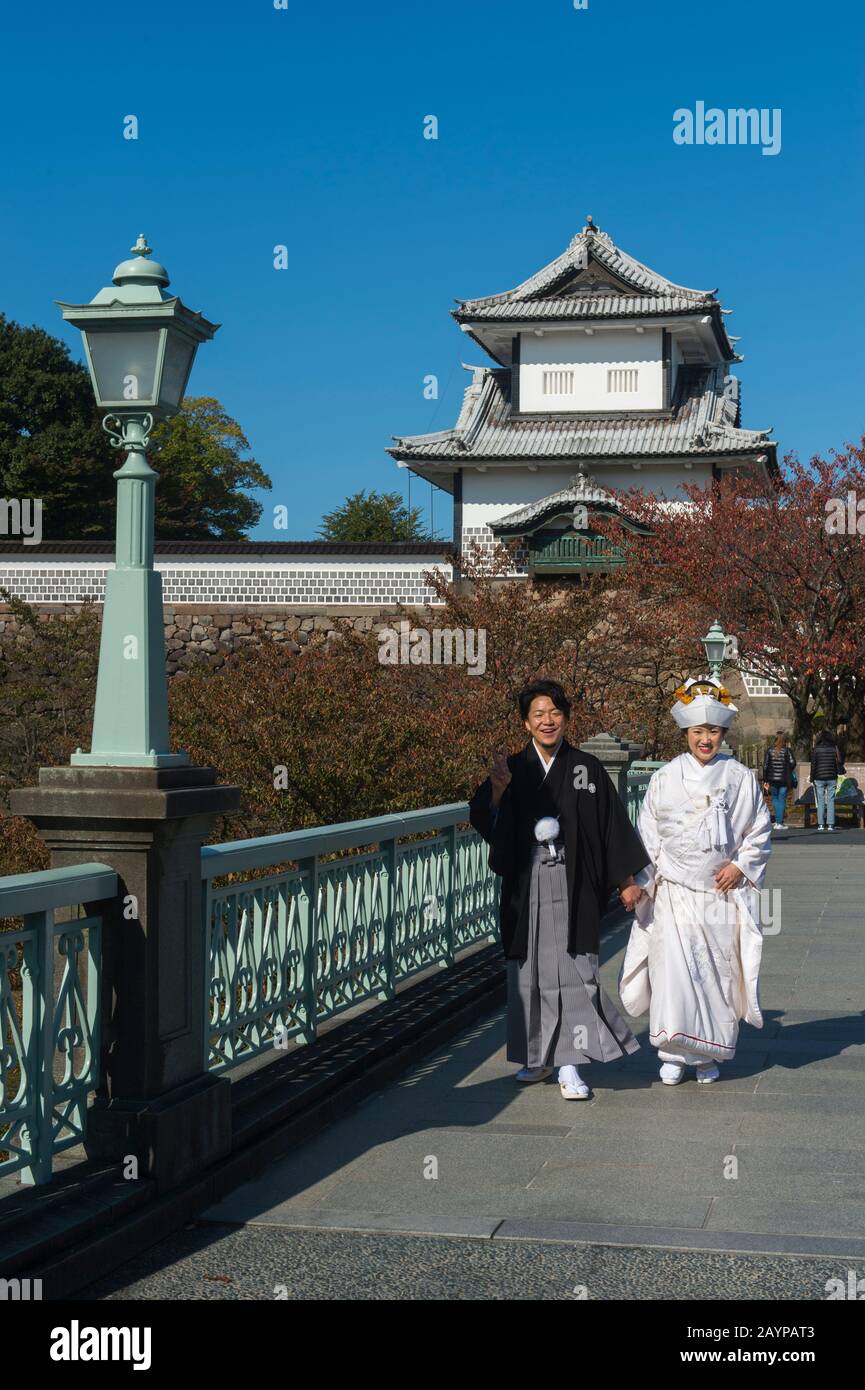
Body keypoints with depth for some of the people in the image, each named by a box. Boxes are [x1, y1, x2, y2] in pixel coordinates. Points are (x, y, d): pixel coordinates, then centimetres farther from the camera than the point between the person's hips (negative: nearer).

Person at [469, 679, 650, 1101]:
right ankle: (537, 1057, 22)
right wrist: (496, 792, -22)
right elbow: (483, 821, -3)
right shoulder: (513, 768, 5)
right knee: (529, 971, 9)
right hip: (525, 887, 2)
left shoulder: (586, 769, 3)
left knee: (572, 971, -6)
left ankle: (569, 1065, -4)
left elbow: (613, 825, 5)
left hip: (572, 887, -2)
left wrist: (627, 878, 4)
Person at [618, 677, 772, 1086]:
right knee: (673, 968, -11)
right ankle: (674, 1054, -1)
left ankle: (708, 1055, 17)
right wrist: (646, 880, 3)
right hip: (673, 891, -1)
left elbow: (760, 831, 9)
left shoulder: (741, 779, 3)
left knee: (718, 971, 4)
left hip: (722, 890, 1)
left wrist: (741, 866, -4)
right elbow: (647, 833, 9)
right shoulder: (665, 778, 3)